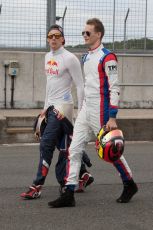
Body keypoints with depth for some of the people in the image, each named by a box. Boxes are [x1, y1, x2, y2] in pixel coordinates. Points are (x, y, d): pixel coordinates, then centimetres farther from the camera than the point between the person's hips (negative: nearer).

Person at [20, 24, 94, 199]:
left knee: (46, 144, -12)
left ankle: (37, 187, -9)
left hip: (63, 106, -8)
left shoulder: (69, 58, -11)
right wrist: (45, 107, 20)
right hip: (51, 106, 8)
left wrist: (81, 112, -12)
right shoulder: (48, 57, 13)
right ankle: (83, 175, 26)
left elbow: (80, 86, -10)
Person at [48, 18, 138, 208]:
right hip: (85, 110, 8)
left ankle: (130, 185, 26)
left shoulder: (107, 57, -12)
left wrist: (112, 117, -20)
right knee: (74, 150, 0)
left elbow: (114, 88, -16)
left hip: (101, 112, -8)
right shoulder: (86, 57, 14)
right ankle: (69, 195, 1)